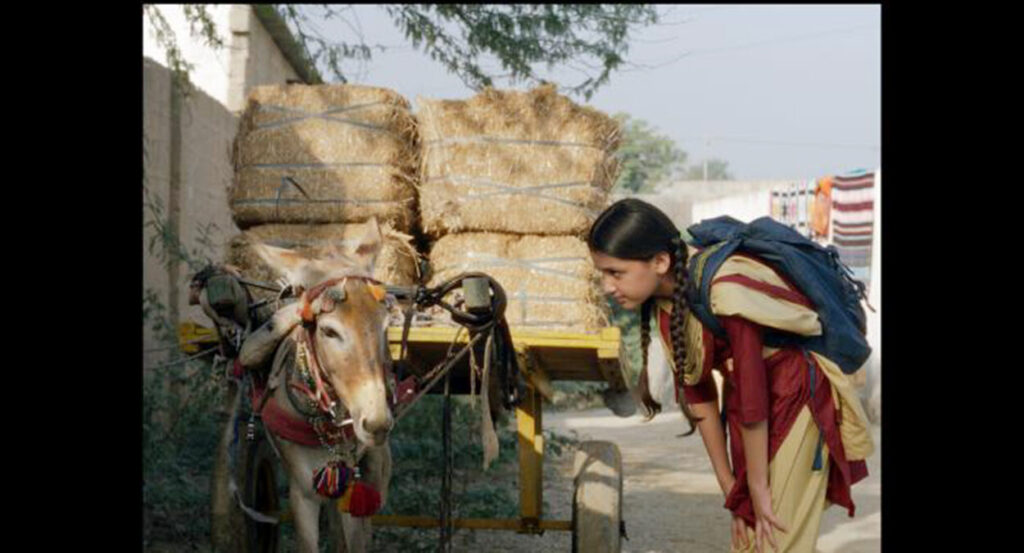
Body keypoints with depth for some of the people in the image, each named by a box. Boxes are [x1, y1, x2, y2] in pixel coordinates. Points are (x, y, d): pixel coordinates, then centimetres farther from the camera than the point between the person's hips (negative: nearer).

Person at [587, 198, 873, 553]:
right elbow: (697, 390, 0)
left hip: (798, 403, -7)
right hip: (746, 409, 7)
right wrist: (728, 483, 4)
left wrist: (758, 486, -14)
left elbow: (754, 395, -25)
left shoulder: (728, 291, -31)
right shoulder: (665, 301, -7)